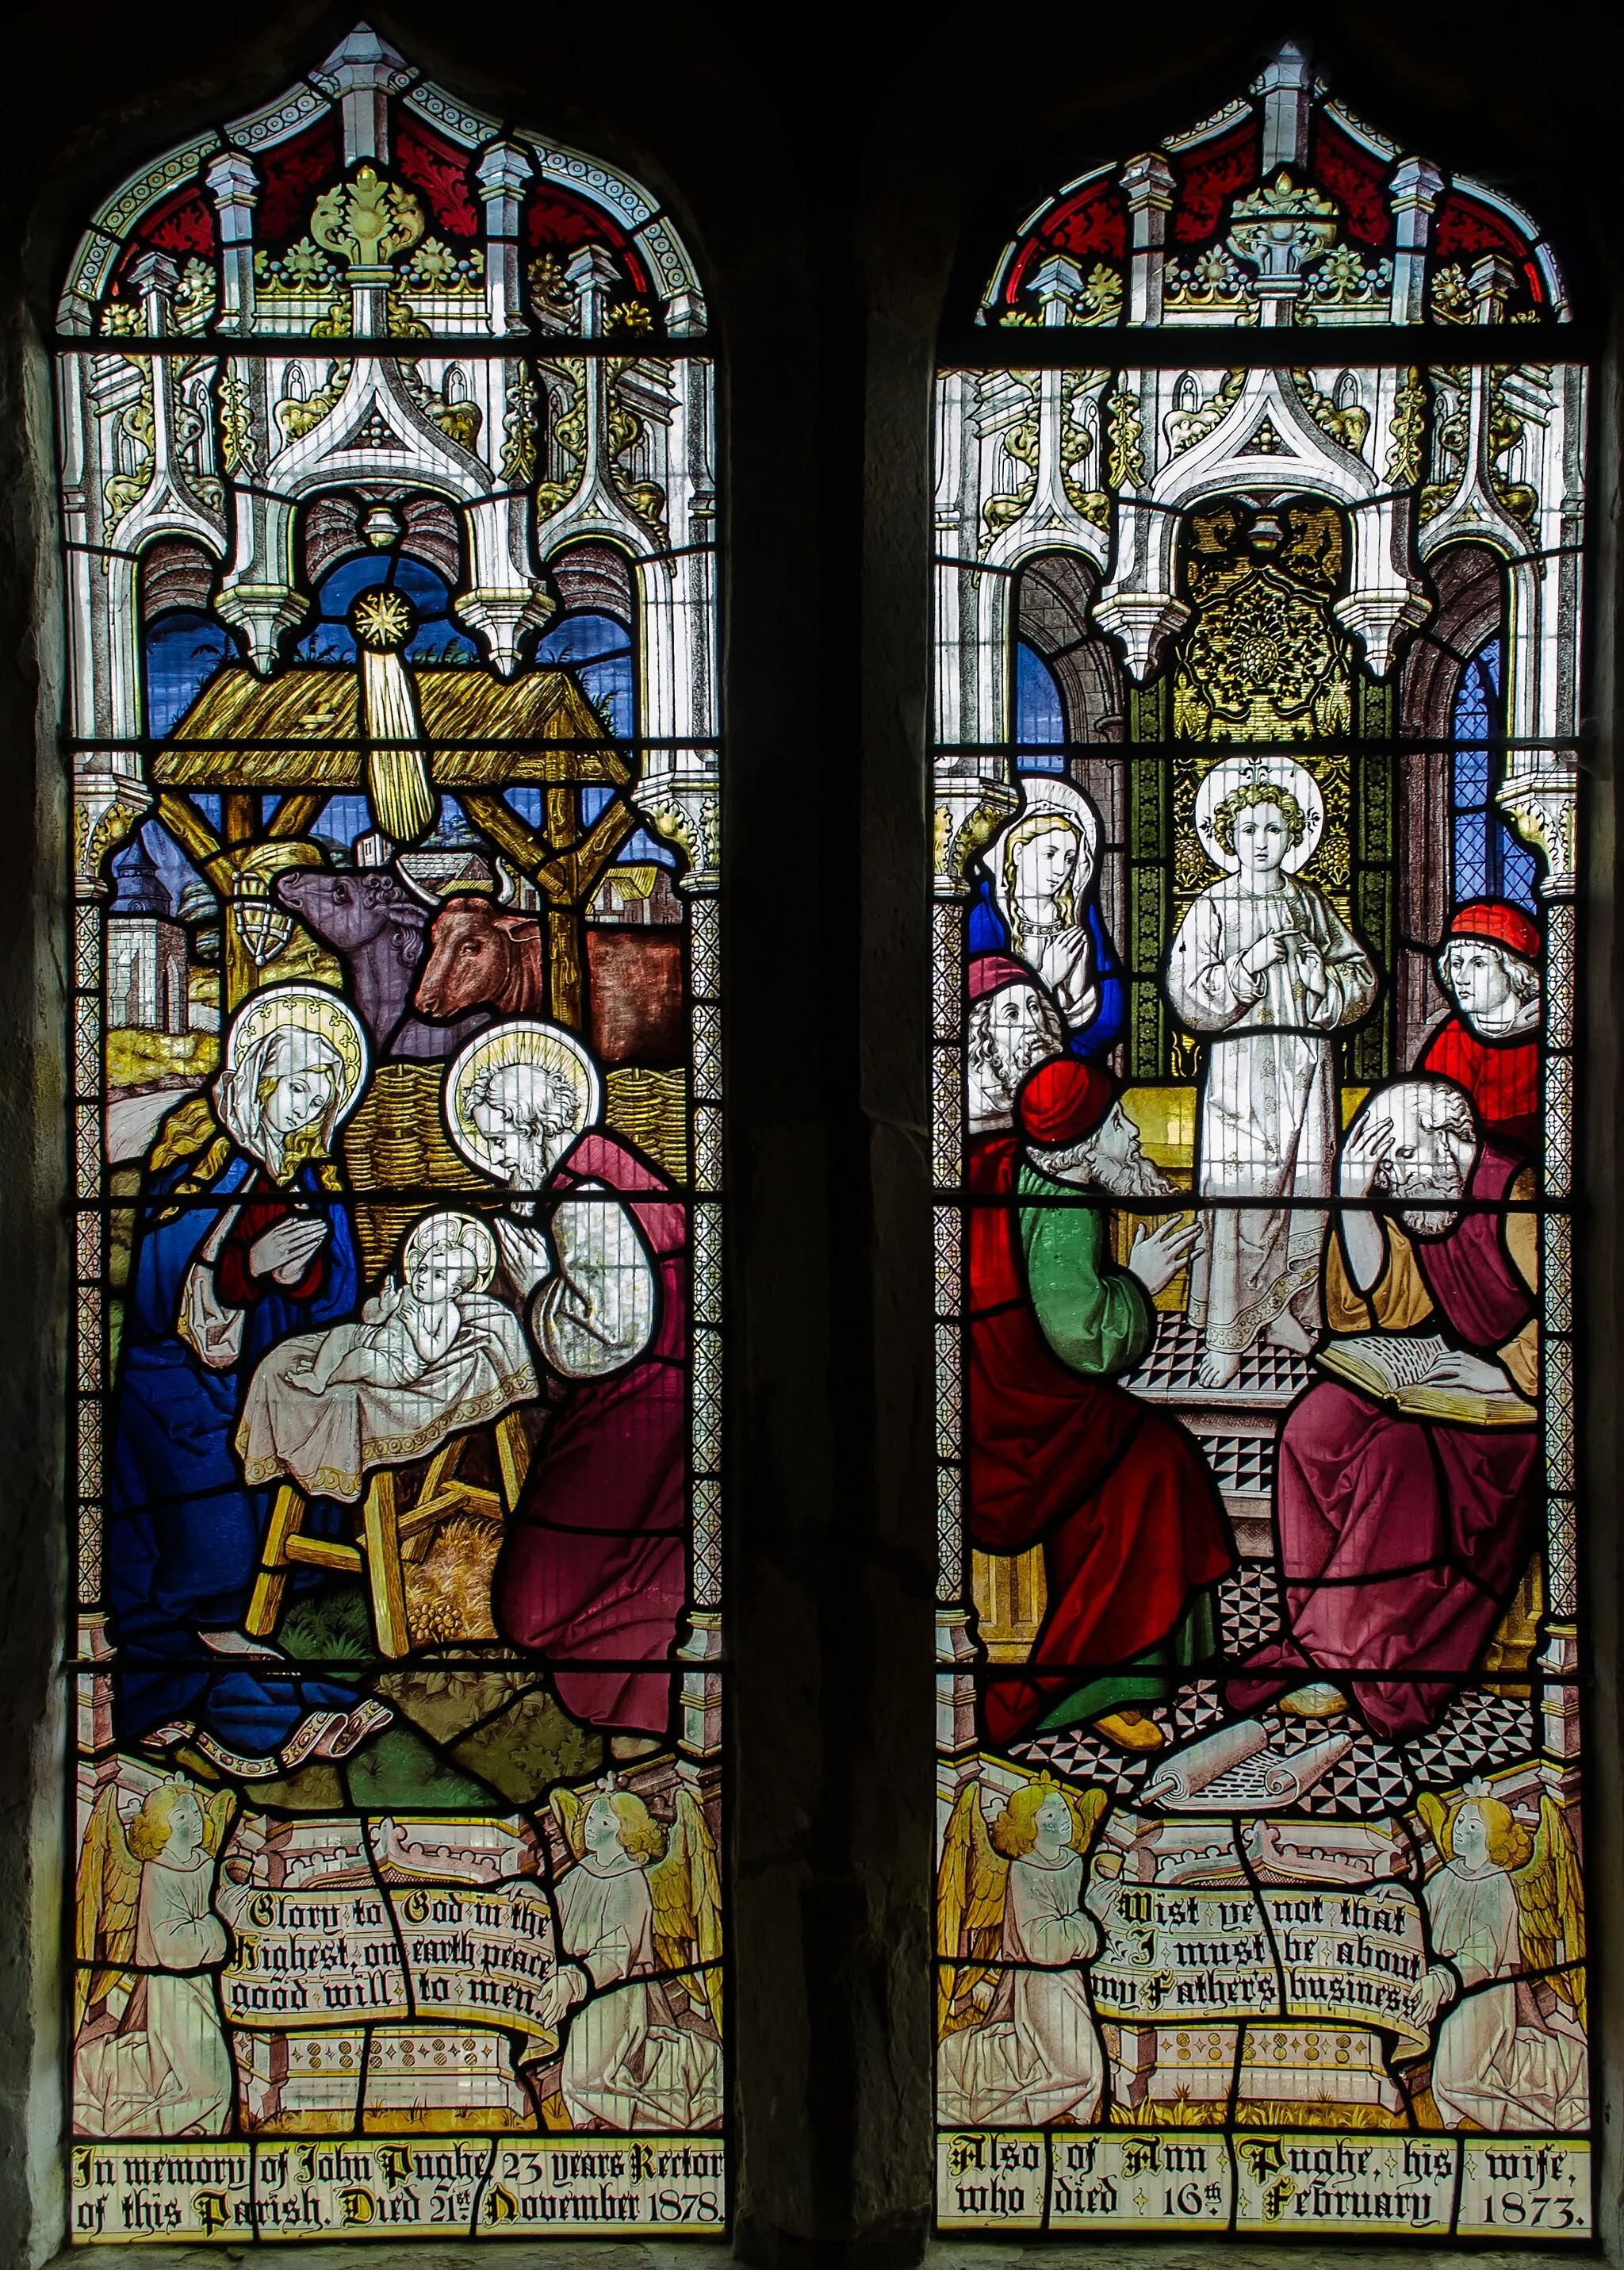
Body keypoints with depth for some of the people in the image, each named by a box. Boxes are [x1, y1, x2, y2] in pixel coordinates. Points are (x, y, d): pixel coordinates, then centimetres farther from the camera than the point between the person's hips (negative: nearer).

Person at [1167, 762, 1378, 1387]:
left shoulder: (1313, 904, 12)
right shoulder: (1213, 907, 1)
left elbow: (1362, 980, 9)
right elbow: (1189, 994, -8)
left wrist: (1318, 971, -9)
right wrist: (1251, 962, -17)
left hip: (1306, 1063, 4)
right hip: (1241, 1064, -4)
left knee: (1304, 1188, 6)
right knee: (1237, 1192, -6)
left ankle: (1283, 1308, 21)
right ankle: (1227, 1335, 0)